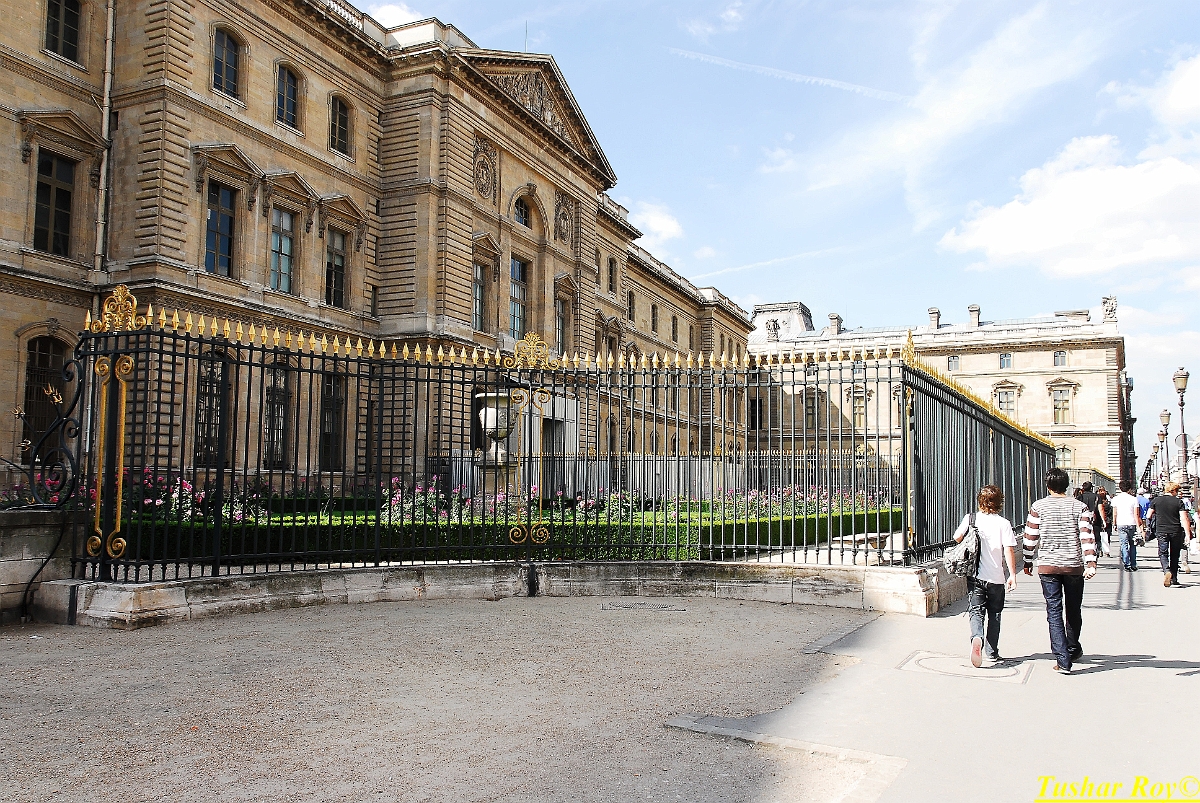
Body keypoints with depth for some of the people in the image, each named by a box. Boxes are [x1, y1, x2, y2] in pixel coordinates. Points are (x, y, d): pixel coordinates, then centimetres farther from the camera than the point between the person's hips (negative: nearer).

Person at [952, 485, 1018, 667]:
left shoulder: (970, 519, -4)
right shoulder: (1003, 523, -7)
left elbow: (957, 537, 2)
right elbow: (1009, 550, -10)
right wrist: (1012, 575, -5)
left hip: (974, 576, 0)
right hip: (996, 577, 0)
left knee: (976, 611, 2)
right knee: (994, 614, 14)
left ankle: (977, 638, -26)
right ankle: (992, 652, 21)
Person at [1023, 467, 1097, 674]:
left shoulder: (1038, 507, 0)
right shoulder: (1079, 507, 1)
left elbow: (1030, 537, 0)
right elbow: (1087, 537, -10)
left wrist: (1028, 562, 11)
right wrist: (1090, 563, -14)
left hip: (1047, 566, -1)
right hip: (1074, 566, 2)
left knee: (1054, 612, -1)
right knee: (1073, 610, 18)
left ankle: (1063, 661, -8)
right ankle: (1073, 650, 37)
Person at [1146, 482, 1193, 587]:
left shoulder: (1156, 500, 1)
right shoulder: (1179, 501, -2)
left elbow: (1149, 516, 6)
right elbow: (1184, 519, -8)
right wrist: (1188, 534, -9)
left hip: (1161, 531, 0)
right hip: (1176, 531, 0)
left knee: (1163, 553, 3)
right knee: (1174, 555, 13)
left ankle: (1167, 571, -25)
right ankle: (1174, 579, 19)